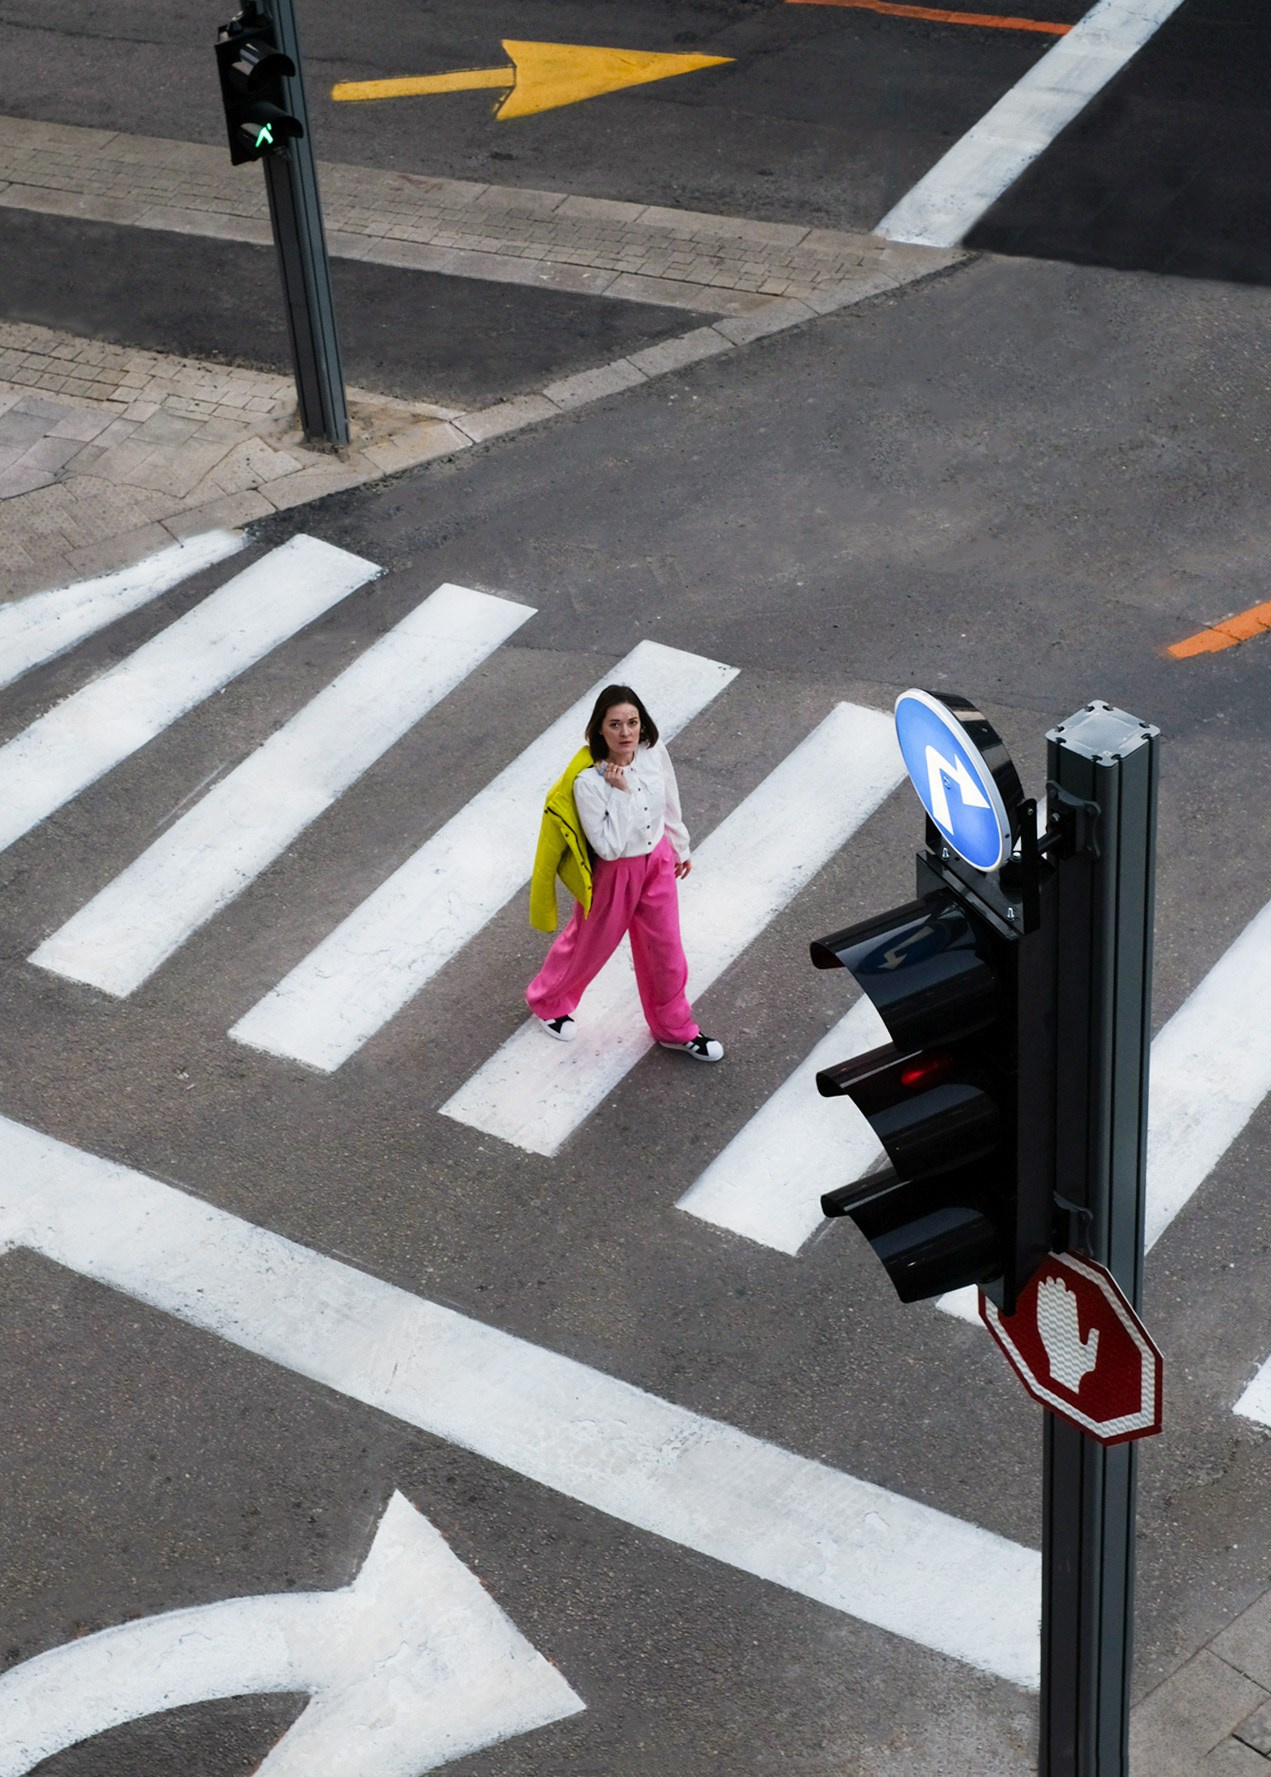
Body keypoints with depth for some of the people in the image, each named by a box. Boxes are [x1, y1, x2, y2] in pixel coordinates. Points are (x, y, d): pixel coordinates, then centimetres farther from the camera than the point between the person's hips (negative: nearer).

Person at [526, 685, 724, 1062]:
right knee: (589, 943, 20)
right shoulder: (587, 780, -32)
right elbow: (609, 847, -31)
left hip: (658, 864, 5)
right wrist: (620, 792, -36)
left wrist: (680, 848, 17)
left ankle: (674, 1029, 41)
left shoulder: (654, 753, -16)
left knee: (665, 949, 18)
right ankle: (548, 1001, 50)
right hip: (613, 874, -5)